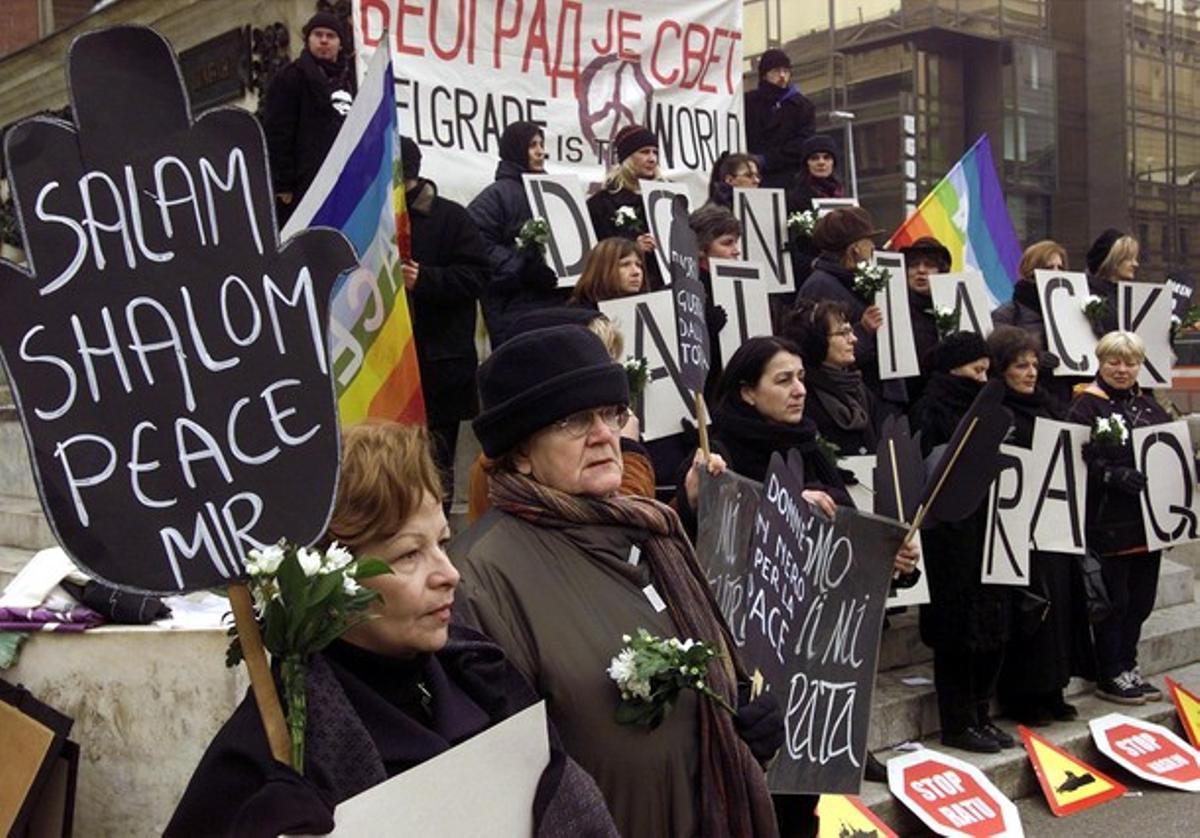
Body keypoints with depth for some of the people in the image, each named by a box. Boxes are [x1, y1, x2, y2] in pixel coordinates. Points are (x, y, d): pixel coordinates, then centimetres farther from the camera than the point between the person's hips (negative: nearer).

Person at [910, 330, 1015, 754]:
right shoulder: (930, 413, -9)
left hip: (987, 535, 8)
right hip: (952, 540, -8)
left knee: (992, 628, 11)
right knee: (959, 634, -2)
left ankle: (980, 715, 22)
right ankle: (958, 724, 9)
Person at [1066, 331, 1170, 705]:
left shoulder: (1149, 406, 15)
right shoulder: (1086, 406, -7)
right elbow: (1078, 460, -16)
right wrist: (1116, 476, -27)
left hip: (1148, 520, 7)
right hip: (1108, 523, -7)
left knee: (1141, 599, 14)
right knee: (1113, 600, 1)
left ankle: (1128, 667, 28)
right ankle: (1110, 676, 13)